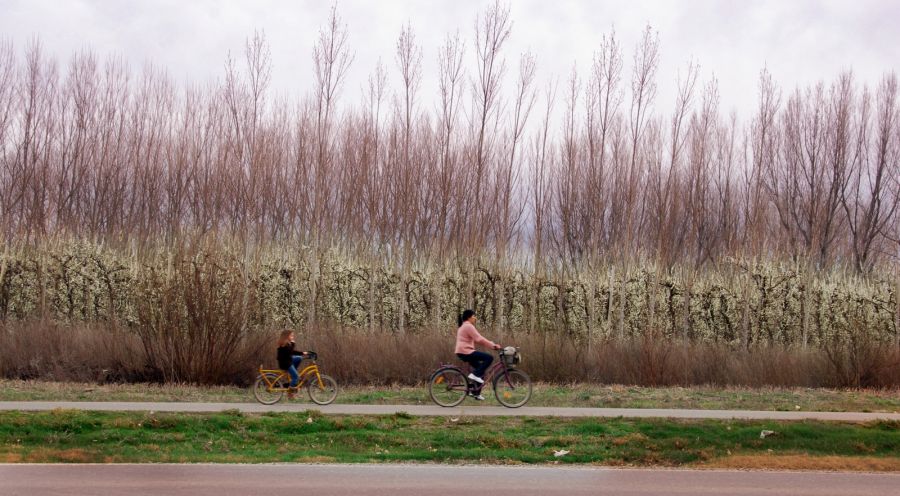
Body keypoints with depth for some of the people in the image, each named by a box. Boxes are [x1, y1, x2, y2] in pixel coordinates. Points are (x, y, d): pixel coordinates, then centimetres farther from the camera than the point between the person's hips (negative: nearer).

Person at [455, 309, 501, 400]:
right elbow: (479, 339, -18)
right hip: (466, 352, -11)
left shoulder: (464, 326, 22)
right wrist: (493, 345, -15)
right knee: (489, 357, -15)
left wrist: (492, 344, 14)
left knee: (480, 369, 15)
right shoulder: (468, 326, -12)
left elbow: (477, 339, 22)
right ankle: (475, 375, -11)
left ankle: (476, 393, 16)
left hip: (462, 352, 11)